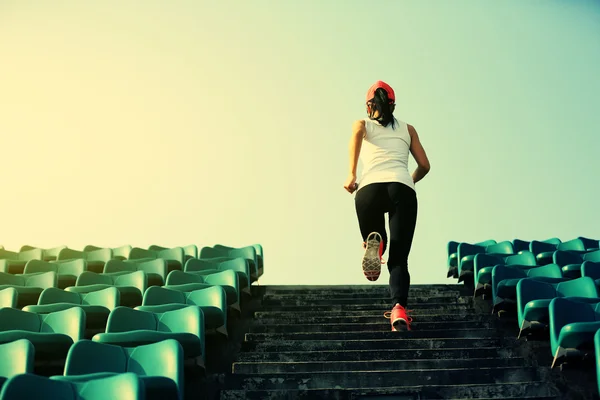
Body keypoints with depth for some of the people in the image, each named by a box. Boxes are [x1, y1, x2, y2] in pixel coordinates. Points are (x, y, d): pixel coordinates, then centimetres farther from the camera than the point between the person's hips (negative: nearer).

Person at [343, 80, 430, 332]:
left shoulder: (364, 124, 24)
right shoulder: (407, 129, 28)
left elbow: (358, 130, -2)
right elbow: (424, 165, 22)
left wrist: (351, 174, -8)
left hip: (370, 188, 0)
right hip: (402, 188, 0)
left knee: (373, 241, 22)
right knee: (399, 258, 0)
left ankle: (374, 246, -16)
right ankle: (399, 307, -26)